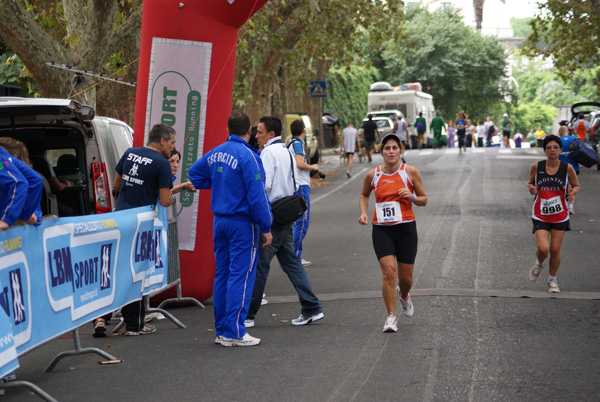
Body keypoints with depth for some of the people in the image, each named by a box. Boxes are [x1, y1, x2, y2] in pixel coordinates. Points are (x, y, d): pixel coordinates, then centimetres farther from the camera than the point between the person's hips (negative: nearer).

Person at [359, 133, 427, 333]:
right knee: (389, 272, -15)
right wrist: (363, 212, 3)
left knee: (406, 277, 7)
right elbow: (364, 195, 20)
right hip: (382, 230, 0)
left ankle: (403, 295, 43)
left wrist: (412, 198, -15)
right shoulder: (372, 175, 1)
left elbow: (424, 200, 6)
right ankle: (391, 317, -3)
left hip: (406, 228, 0)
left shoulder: (410, 172, -2)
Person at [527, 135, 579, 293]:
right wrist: (531, 189, -14)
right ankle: (539, 264, 22)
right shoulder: (536, 166, -6)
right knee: (543, 249, -15)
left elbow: (576, 186, 6)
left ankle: (552, 280, 28)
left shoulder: (567, 168, -7)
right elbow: (531, 183, 10)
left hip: (560, 216, 1)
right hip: (540, 215, -1)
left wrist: (572, 192, -17)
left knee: (555, 250, 5)